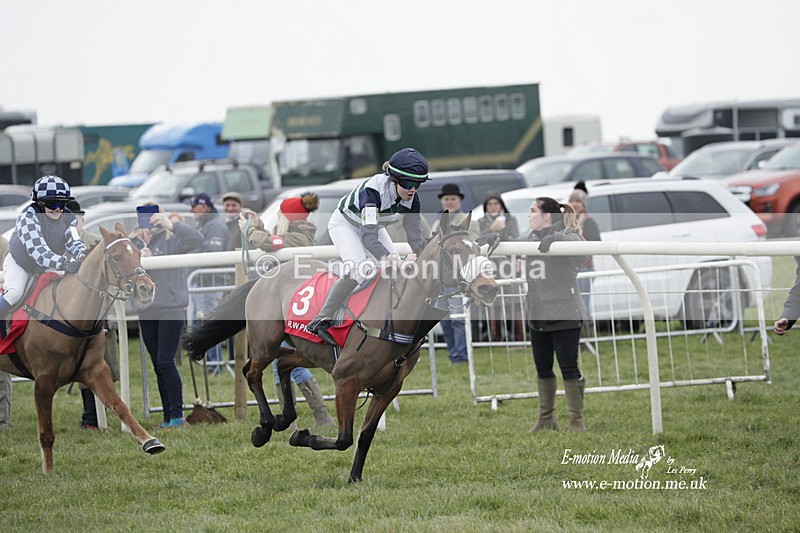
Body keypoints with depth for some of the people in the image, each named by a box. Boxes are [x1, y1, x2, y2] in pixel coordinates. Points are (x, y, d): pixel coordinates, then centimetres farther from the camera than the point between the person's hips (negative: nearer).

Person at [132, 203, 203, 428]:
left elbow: (197, 239, -19)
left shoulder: (171, 240, -4)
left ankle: (177, 415, -8)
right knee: (158, 367, 8)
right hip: (146, 312, 6)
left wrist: (171, 224, -28)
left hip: (171, 309, -6)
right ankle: (168, 417, 13)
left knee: (165, 362, -12)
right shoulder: (134, 244, 11)